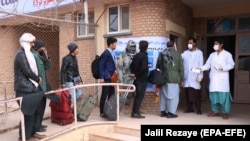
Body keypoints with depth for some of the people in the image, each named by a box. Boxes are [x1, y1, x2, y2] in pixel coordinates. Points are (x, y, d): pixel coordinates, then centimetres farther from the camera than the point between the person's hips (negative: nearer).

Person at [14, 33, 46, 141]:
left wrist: (37, 79, 4)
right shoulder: (21, 54, -13)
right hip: (25, 88, -9)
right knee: (28, 112, -3)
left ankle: (32, 132, 23)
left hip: (30, 87, 9)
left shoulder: (27, 53, 17)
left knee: (33, 111, 12)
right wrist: (38, 79, -5)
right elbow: (27, 71, -19)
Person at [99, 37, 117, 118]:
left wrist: (114, 70, 4)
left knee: (111, 95, 13)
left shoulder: (112, 53, 13)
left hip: (111, 78, 9)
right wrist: (101, 77, -17)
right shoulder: (105, 53, -14)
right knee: (104, 96, -1)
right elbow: (101, 65, -15)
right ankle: (102, 112, 10)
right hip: (106, 78, -9)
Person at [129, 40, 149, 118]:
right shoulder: (144, 56, -15)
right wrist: (137, 74, -14)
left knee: (137, 96, 15)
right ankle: (136, 113, 2)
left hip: (137, 79, 8)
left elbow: (131, 65, 13)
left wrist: (133, 73, 2)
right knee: (140, 96, -1)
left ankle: (134, 112, 20)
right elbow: (144, 68, -26)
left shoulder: (136, 55, 11)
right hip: (142, 79, -8)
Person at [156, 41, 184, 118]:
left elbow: (157, 67, 10)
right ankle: (171, 112, 4)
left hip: (164, 78, 4)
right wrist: (181, 79, 5)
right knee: (173, 95, 2)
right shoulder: (177, 54, -1)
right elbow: (181, 68, -1)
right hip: (174, 79, -4)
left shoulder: (161, 54, 7)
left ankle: (162, 111, 18)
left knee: (163, 95, 12)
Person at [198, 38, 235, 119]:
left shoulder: (227, 54, 3)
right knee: (213, 95, 6)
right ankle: (215, 111, 17)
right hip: (213, 79, 4)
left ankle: (225, 112, 7)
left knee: (224, 95, -5)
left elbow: (231, 65, -4)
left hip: (222, 78, -4)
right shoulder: (212, 55, 16)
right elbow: (207, 65, 10)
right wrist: (201, 68, -8)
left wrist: (223, 68, -20)